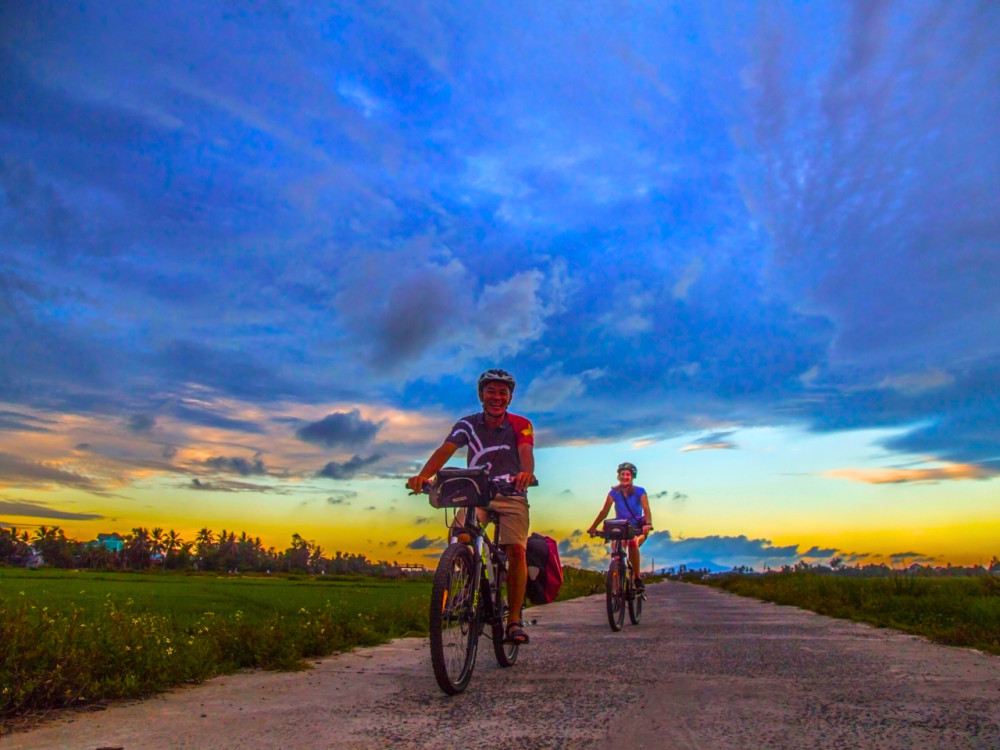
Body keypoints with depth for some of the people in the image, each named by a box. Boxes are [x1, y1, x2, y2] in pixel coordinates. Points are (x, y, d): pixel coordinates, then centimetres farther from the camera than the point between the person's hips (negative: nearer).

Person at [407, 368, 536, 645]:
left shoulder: (520, 425, -7)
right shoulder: (468, 424, -4)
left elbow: (526, 453, -26)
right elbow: (445, 450, -19)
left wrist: (527, 474, -51)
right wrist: (422, 475, -39)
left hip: (512, 497, -1)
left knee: (516, 550, -20)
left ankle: (514, 620, -10)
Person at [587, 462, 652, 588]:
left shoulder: (639, 491, -7)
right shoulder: (614, 492, -3)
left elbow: (646, 509, -19)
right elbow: (604, 511, -6)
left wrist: (648, 524, -39)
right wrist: (593, 527, -17)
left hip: (637, 528, -1)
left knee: (633, 544, -33)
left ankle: (637, 578, -17)